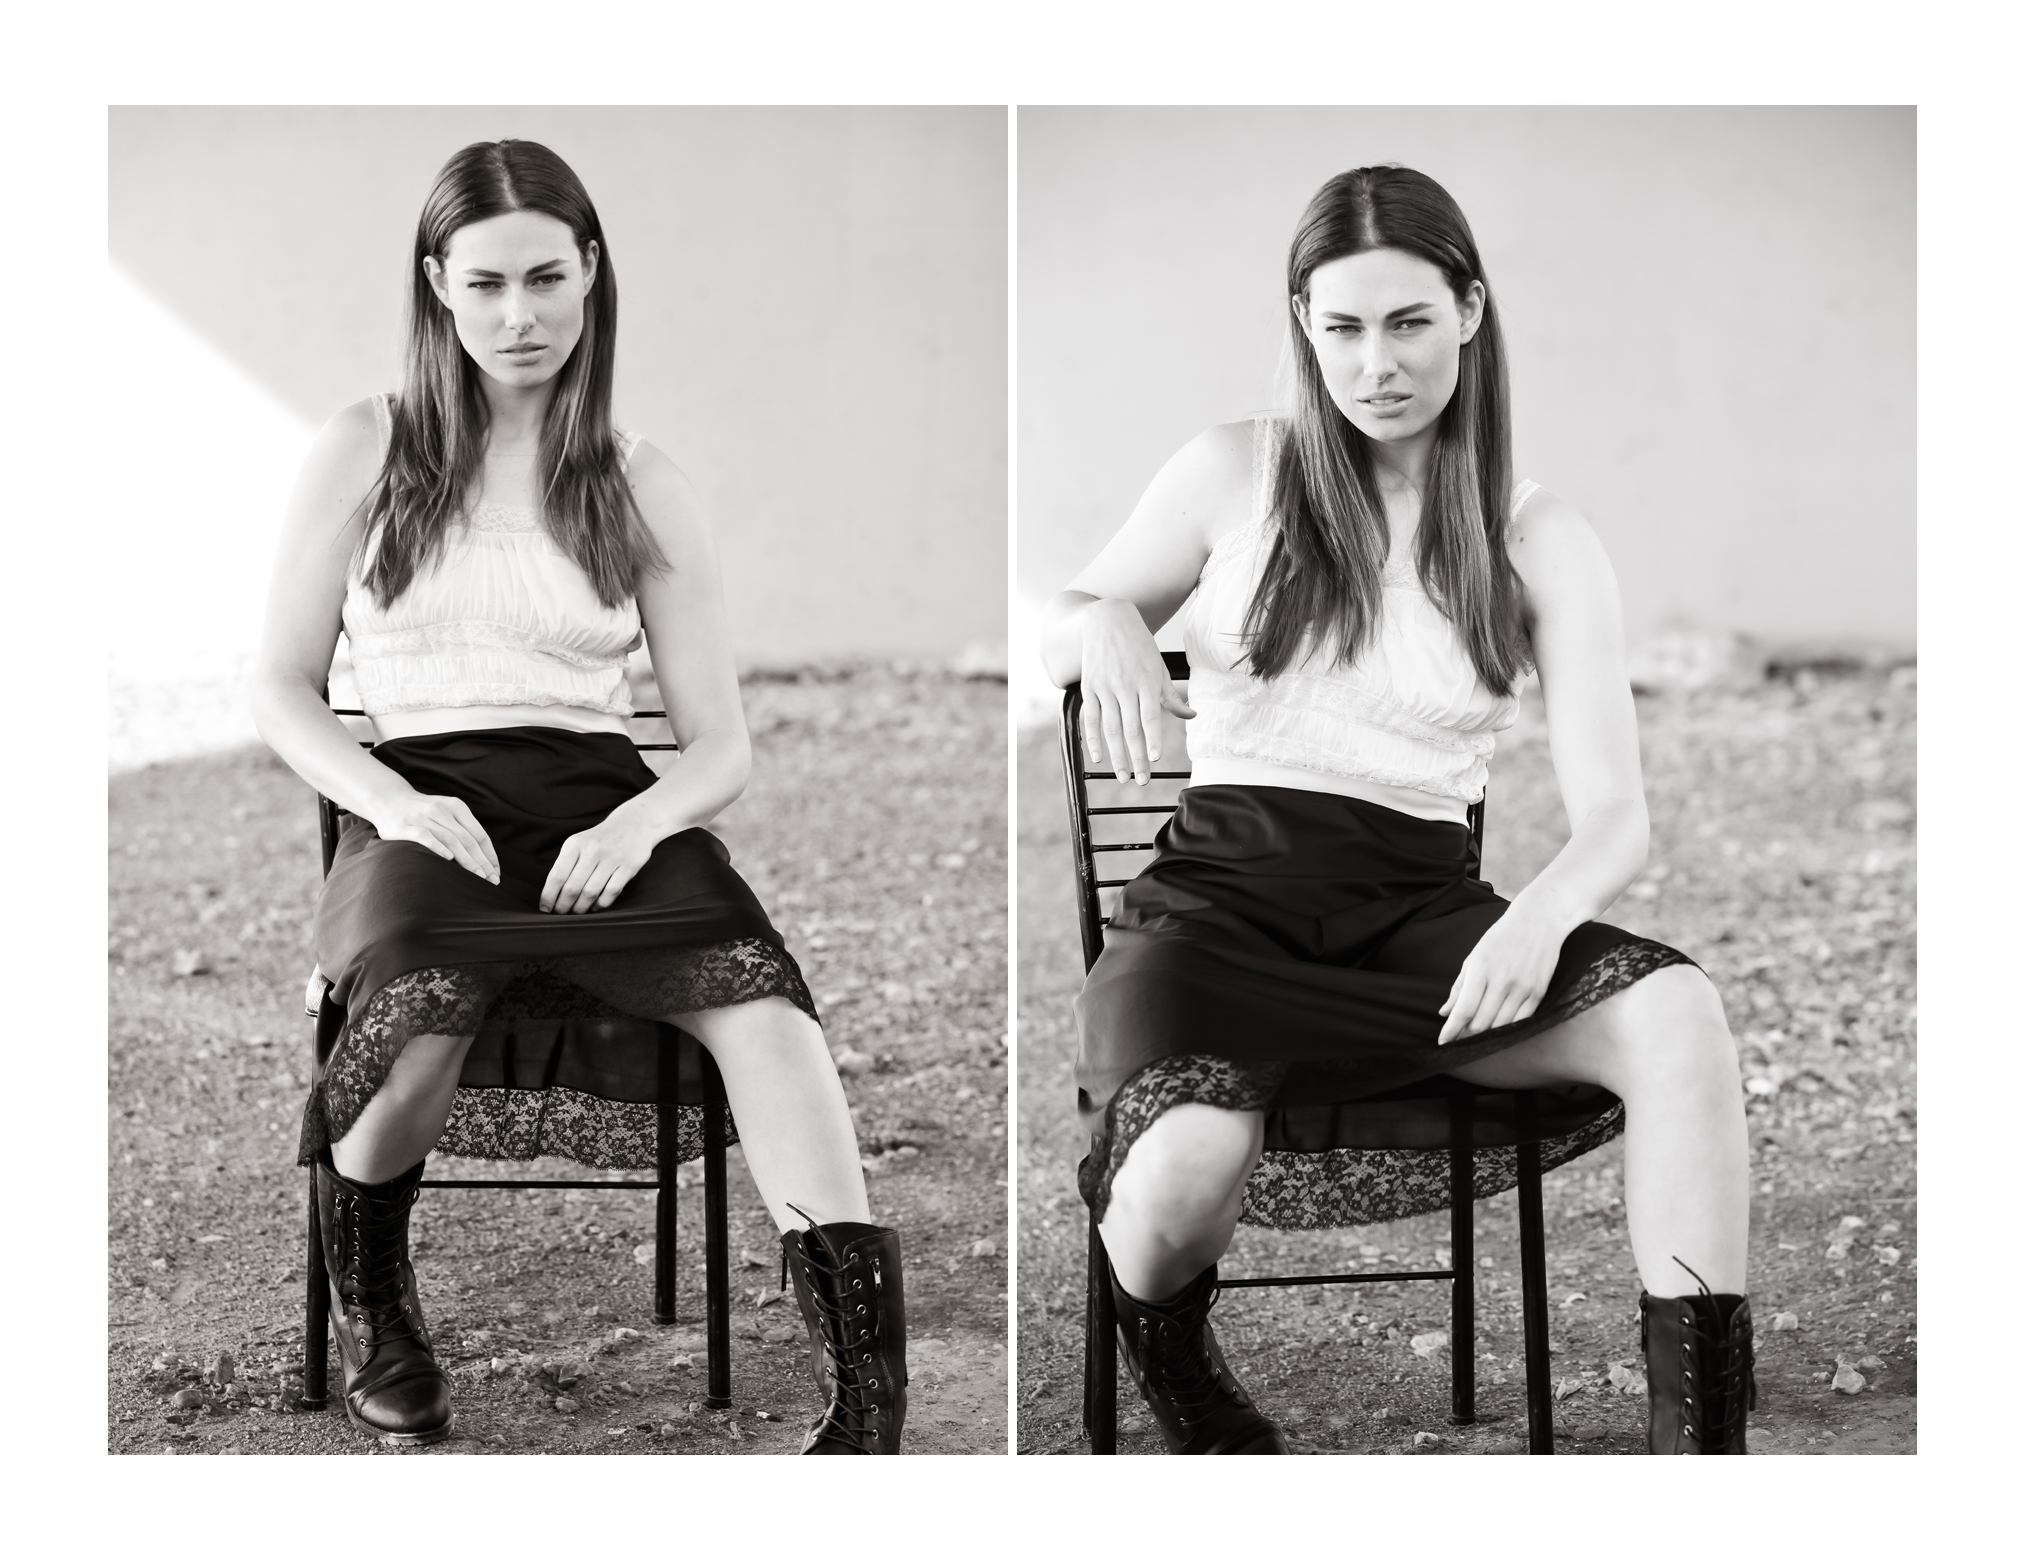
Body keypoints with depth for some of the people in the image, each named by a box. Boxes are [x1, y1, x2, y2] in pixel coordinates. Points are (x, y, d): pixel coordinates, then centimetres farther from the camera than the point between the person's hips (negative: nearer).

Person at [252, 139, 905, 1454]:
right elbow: (284, 690, 11)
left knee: (759, 996, -32)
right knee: (427, 1006, -37)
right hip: (425, 811, -1)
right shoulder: (365, 454, 12)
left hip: (606, 811, 1)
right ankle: (368, 1304, -4)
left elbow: (724, 746, 11)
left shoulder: (644, 490, 13)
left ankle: (870, 1400, -41)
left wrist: (641, 819, -12)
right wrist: (392, 799, -10)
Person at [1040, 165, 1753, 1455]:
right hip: (1227, 890, -1)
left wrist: (1544, 913, -24)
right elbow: (1055, 631, 21)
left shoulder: (1543, 543, 8)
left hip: (1421, 907, 1)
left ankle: (1702, 1435, -26)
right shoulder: (1235, 475, 8)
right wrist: (1108, 628, -6)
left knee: (1678, 1014, -31)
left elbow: (1615, 813, 1)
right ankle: (1191, 1414, 3)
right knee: (1181, 1179, -34)